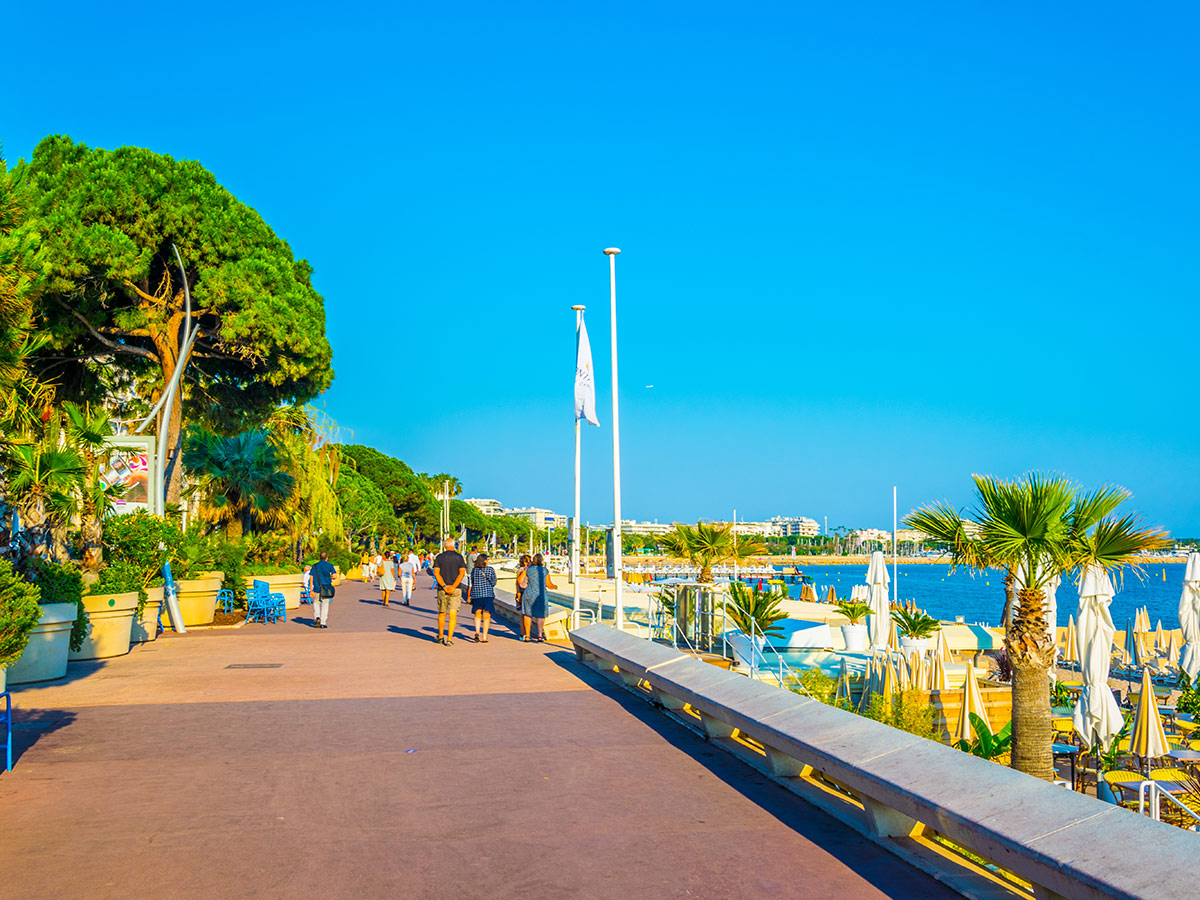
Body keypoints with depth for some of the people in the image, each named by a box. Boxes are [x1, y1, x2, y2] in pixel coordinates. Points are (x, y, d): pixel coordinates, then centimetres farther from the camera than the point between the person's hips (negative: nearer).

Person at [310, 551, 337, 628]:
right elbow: (334, 576, -9)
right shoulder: (329, 565, 3)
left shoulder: (315, 566, 8)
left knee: (316, 602, 19)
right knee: (325, 604, 7)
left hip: (317, 588, 1)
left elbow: (311, 579, 2)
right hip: (327, 587, -1)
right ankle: (323, 623, 3)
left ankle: (317, 617, -5)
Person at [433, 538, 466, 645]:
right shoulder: (459, 557, 1)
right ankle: (449, 639, -10)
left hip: (442, 589, 1)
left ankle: (440, 637, 27)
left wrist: (444, 586, -12)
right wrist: (454, 587, -14)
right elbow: (462, 572, -10)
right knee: (452, 615, -2)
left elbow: (436, 573, -7)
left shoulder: (439, 557, 3)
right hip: (455, 590, -1)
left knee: (442, 613, 16)